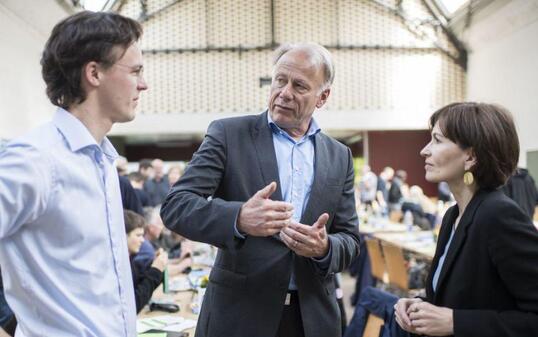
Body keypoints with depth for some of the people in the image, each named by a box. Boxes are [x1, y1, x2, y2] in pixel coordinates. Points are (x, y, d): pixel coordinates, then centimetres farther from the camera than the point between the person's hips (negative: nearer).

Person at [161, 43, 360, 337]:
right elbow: (175, 206, -12)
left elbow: (349, 240, 7)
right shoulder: (228, 134, -4)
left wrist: (324, 249, -16)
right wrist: (239, 218, -30)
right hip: (238, 313, -3)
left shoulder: (339, 157, 6)